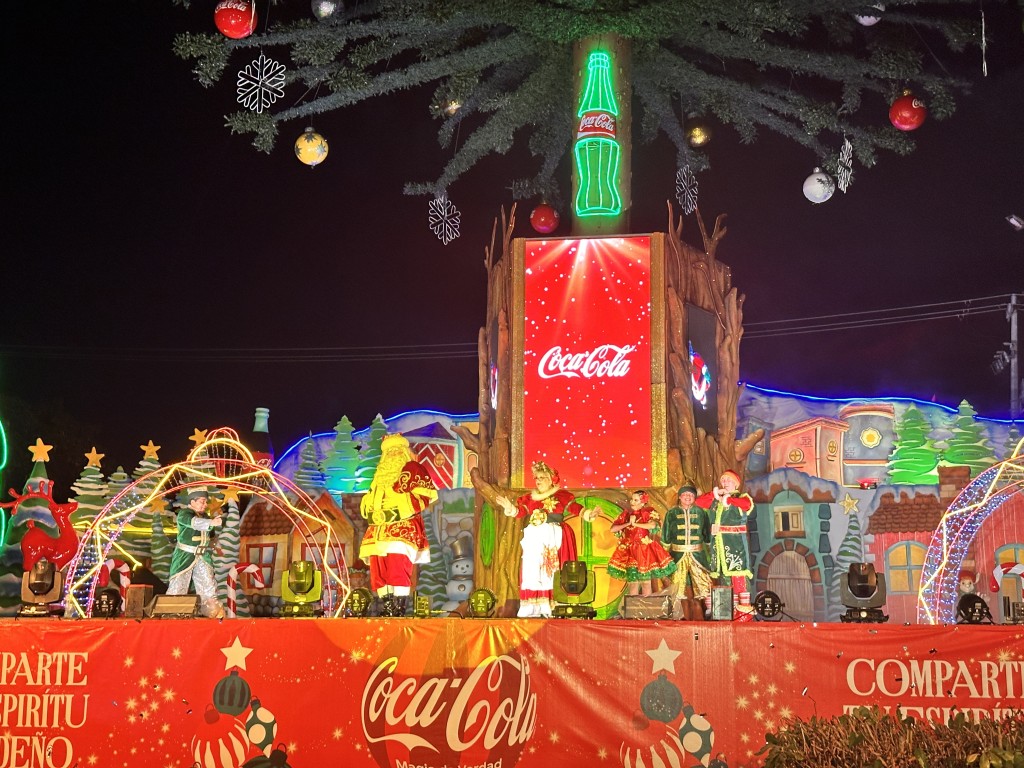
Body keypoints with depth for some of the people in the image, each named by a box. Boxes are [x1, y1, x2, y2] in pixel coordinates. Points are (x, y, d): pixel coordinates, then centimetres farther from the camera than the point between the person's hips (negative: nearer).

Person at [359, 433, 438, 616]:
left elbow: (426, 495, -8)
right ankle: (387, 609, 3)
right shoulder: (381, 474, 26)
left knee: (397, 570, -18)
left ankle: (398, 609, -19)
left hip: (403, 530, -8)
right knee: (378, 572, 1)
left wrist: (399, 503, -14)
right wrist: (370, 506, 8)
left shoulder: (413, 469, 4)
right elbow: (370, 500, 32)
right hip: (379, 531, 8)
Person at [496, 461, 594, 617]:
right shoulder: (529, 497, 13)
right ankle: (533, 610, 1)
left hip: (554, 539, -4)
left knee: (553, 573, -6)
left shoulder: (562, 495, 3)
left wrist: (587, 514, -22)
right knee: (533, 573, 0)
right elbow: (519, 511, 3)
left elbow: (575, 507, -7)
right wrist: (510, 508, -15)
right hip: (534, 540, 4)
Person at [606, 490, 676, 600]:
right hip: (629, 551, 4)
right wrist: (627, 524, -8)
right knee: (632, 582, 4)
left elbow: (653, 525, -23)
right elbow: (613, 529, 4)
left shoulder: (649, 512, -2)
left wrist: (635, 524, -13)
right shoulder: (626, 514, 9)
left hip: (645, 550, -3)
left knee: (645, 581, 0)